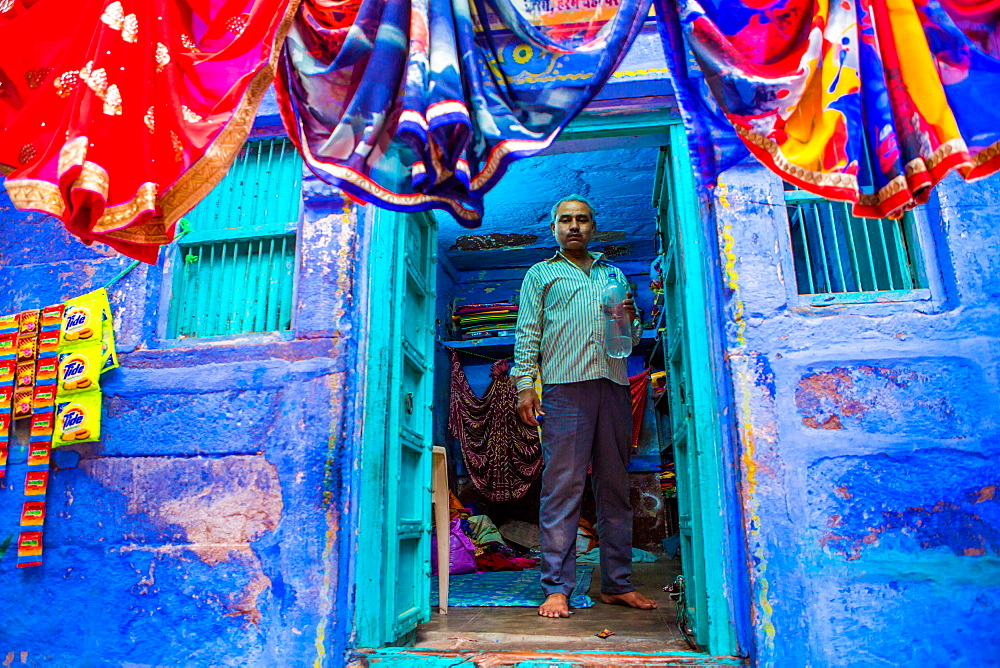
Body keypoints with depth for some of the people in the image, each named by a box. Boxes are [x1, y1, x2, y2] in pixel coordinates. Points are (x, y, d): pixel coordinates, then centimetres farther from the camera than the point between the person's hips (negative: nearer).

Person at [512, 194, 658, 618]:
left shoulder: (613, 274, 26)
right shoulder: (541, 274, 17)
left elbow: (634, 336, 25)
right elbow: (527, 334, 6)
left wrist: (630, 320, 1)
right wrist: (524, 385, -6)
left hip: (614, 386, 4)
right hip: (564, 387, -3)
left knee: (615, 488, 5)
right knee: (562, 489, -7)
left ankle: (617, 584, 13)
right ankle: (556, 588, -3)